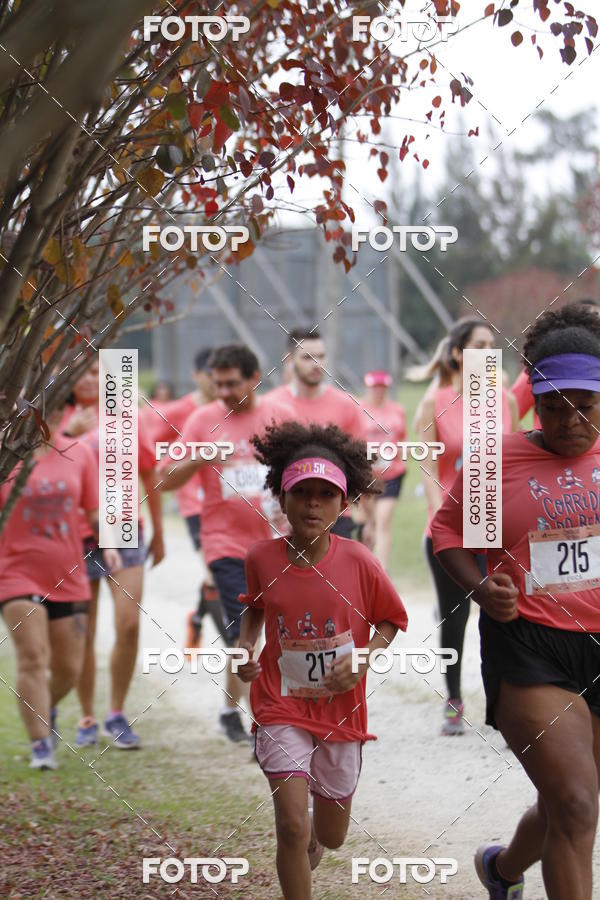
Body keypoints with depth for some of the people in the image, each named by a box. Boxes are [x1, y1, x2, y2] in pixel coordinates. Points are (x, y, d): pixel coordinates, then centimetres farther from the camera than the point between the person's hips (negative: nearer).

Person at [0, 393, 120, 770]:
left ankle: (45, 709, 39)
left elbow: (96, 510, 8)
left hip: (68, 576, 3)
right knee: (33, 656, -14)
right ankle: (41, 745, -10)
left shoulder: (80, 455, 4)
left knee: (69, 668, 7)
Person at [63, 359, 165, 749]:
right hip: (77, 536, 0)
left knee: (129, 625, -7)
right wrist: (70, 435, -25)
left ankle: (117, 715, 8)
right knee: (84, 635, 4)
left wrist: (158, 533, 15)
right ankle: (87, 719, 17)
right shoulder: (62, 420, 2)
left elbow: (150, 474, 12)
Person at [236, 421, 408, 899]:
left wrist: (363, 663, -16)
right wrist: (246, 648, -5)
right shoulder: (262, 558, -9)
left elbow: (390, 620, 1)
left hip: (340, 710, 1)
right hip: (282, 709, -1)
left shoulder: (358, 562, -13)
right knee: (292, 827, -15)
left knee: (331, 837, 16)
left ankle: (313, 837, 53)